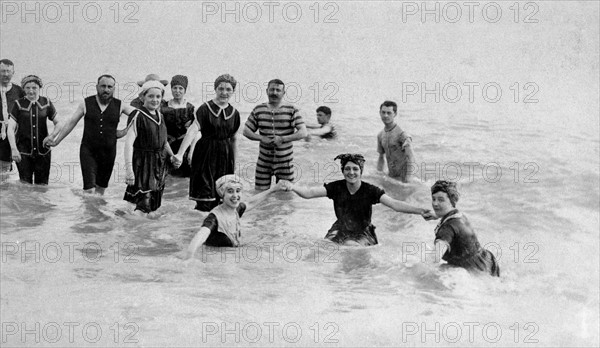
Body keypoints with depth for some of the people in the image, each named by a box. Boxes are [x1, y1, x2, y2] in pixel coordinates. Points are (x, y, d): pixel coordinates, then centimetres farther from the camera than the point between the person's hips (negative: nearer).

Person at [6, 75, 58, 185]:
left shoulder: (46, 103, 3)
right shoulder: (18, 104, -1)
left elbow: (57, 123, 10)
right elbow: (11, 128, -2)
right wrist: (13, 149, -11)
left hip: (43, 151, 1)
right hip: (24, 151, -1)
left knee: (42, 185, 5)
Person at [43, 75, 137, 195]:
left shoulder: (119, 106, 0)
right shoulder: (86, 103, 0)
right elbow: (70, 123, 8)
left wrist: (124, 132, 0)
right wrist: (55, 141, 11)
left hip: (108, 152, 2)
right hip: (88, 151, -1)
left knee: (100, 189, 12)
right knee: (89, 190, -12)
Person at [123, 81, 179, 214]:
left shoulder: (159, 115, 10)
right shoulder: (138, 115, -13)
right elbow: (129, 143, -19)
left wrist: (171, 155, 8)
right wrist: (128, 168, -26)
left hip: (160, 163, 7)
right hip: (143, 162, -7)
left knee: (155, 205, 13)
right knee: (144, 205, -12)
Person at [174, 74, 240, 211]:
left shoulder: (234, 113, 7)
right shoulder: (205, 109, -8)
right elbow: (193, 130, -18)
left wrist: (234, 162, 19)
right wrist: (180, 153, -28)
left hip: (226, 155, 4)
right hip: (206, 153, -4)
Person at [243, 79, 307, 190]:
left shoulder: (291, 111, -5)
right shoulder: (258, 110, 3)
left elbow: (303, 133, -12)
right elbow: (246, 131, 6)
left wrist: (282, 139, -22)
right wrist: (261, 138, -13)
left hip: (284, 161, -2)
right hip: (264, 161, 2)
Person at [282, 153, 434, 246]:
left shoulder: (370, 190, -15)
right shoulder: (336, 187, -9)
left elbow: (394, 204, -24)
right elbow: (310, 193, -17)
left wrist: (420, 211, -39)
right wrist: (293, 187, -39)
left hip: (363, 233, -3)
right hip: (341, 230, 3)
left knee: (350, 245, -29)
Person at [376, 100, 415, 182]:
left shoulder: (402, 134, -15)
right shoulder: (380, 135, 8)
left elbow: (411, 158, -22)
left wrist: (407, 181, -28)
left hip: (402, 176, -7)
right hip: (390, 176, 7)